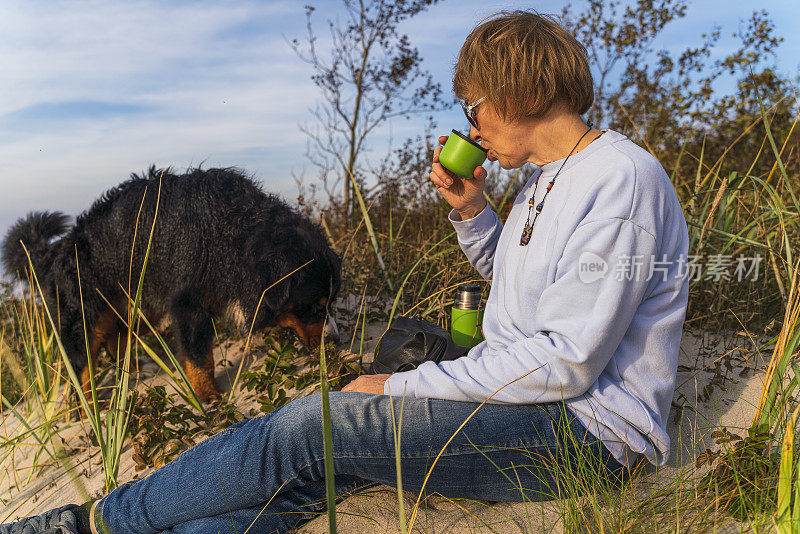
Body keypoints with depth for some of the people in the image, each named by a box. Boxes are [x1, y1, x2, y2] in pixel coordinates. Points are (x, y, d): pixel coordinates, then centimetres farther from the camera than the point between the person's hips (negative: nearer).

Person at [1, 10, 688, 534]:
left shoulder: (619, 180, -16)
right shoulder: (548, 179, 15)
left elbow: (566, 362, -22)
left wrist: (403, 387, -17)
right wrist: (471, 211, 6)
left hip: (586, 425, -9)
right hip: (515, 393, 9)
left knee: (312, 428, -19)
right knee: (313, 467, -8)